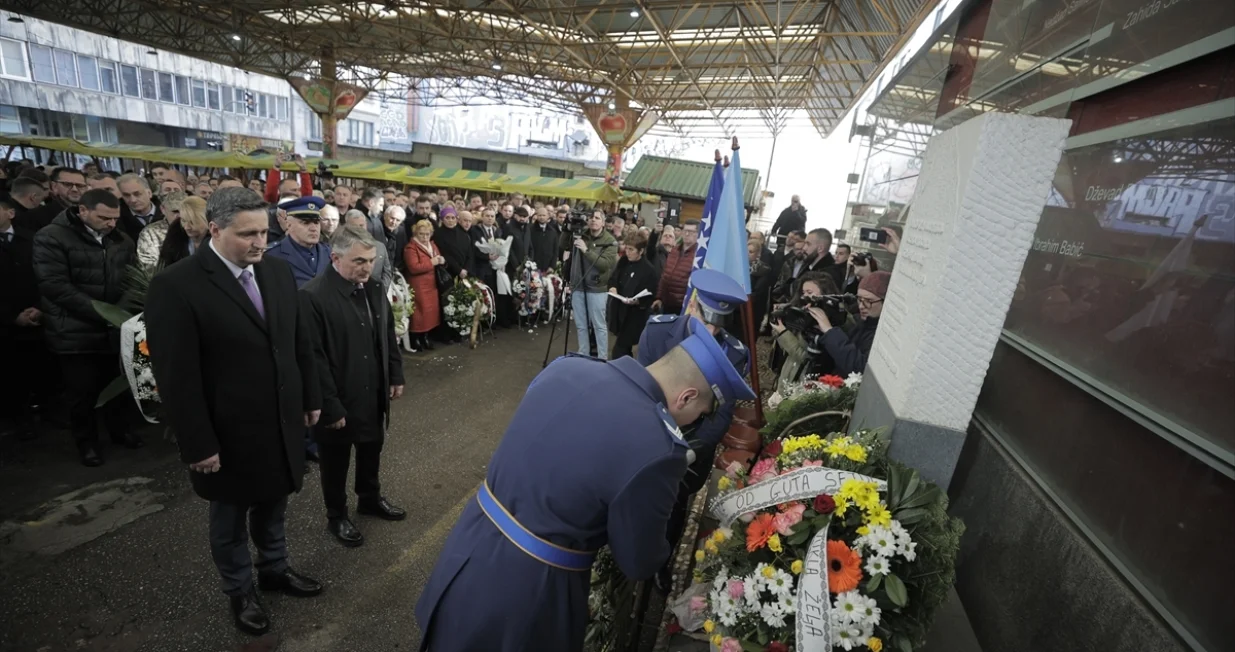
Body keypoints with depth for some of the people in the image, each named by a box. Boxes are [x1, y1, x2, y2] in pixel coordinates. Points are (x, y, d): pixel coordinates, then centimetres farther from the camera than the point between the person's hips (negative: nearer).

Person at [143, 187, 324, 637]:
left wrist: (311, 399, 8)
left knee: (273, 505, 24)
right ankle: (240, 592, 41)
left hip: (282, 424, 5)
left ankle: (274, 569, 47)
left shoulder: (278, 271, -2)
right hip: (229, 434, -4)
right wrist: (199, 444, -15)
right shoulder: (176, 286, -19)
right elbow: (177, 377, -18)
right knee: (230, 519, 19)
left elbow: (302, 342, 5)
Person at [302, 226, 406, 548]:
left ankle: (370, 498, 47)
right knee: (336, 462, 15)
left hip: (374, 393, 6)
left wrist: (396, 376, 9)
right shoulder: (314, 296, -22)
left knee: (372, 450, 24)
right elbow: (314, 358, -21)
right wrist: (330, 407, -18)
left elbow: (388, 335, 10)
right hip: (339, 401, -6)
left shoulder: (373, 288, 0)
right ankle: (336, 517, 37)